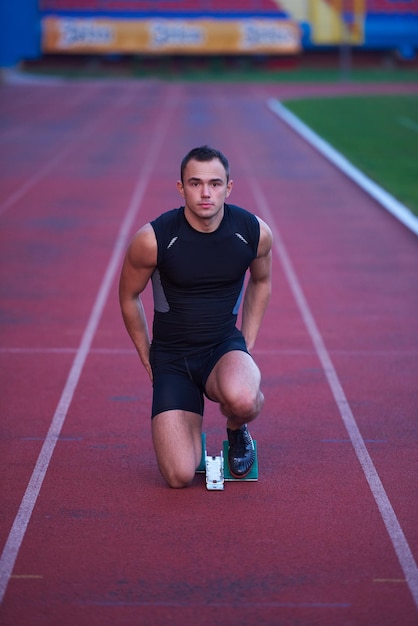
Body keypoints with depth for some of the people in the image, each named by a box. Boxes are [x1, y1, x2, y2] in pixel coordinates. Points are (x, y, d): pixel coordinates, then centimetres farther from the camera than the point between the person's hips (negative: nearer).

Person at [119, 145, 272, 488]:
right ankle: (191, 431, 22)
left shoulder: (255, 232, -10)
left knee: (242, 399, -38)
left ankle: (237, 430, 2)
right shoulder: (152, 239, -16)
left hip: (224, 346, 1)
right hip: (171, 355, -1)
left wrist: (247, 346, 8)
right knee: (180, 477, -16)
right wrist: (148, 360, 5)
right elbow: (129, 296, 3)